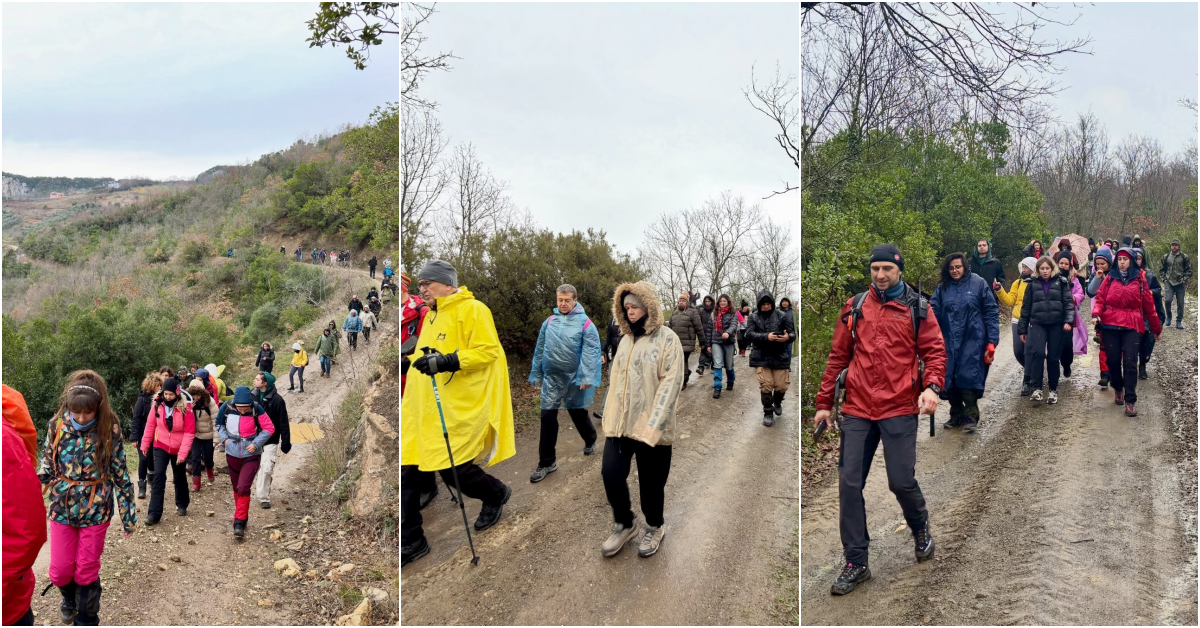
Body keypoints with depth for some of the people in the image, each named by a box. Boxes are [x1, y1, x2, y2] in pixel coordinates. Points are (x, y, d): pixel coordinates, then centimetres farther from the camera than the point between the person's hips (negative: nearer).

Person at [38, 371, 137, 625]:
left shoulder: (110, 427, -15)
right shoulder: (57, 423, -10)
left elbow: (120, 474, -8)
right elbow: (47, 460, 6)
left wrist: (128, 515, -6)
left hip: (95, 510, -2)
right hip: (61, 508, 2)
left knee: (87, 571, 9)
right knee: (60, 571, 10)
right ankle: (70, 597, 45)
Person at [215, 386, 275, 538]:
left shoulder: (256, 409, -20)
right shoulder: (227, 407, -13)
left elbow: (269, 428, -10)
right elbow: (219, 423, 8)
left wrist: (256, 443, -17)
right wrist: (224, 438, -5)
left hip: (251, 455, -3)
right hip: (232, 454, 4)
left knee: (243, 488, -13)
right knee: (236, 488, 15)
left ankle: (239, 523, -6)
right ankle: (242, 518, 32)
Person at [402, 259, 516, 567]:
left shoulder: (471, 310, -8)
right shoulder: (432, 316, 19)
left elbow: (489, 351, -17)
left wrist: (447, 361, -26)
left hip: (458, 408, -8)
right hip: (424, 408, 8)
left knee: (452, 469, -5)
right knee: (406, 469, 3)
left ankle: (496, 494, 27)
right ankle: (411, 541, 15)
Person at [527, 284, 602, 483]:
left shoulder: (584, 323, -9)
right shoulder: (549, 321, 3)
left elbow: (591, 352, -15)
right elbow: (539, 349, 10)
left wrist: (587, 377, -23)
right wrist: (536, 375, 11)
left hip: (574, 377, -3)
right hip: (552, 377, 3)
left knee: (578, 412, 14)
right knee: (547, 416, -1)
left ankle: (590, 441, 44)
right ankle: (547, 462, 7)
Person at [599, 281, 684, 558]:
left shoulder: (667, 339, -7)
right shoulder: (626, 340, 13)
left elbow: (670, 383, -14)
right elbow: (615, 382, 14)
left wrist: (652, 426, -21)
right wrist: (609, 419, 6)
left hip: (652, 426, -5)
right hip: (620, 423, 5)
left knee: (650, 481, 6)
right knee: (611, 474, -2)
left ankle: (654, 527, 32)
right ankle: (623, 524, 22)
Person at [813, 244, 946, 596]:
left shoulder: (917, 308, 3)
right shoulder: (854, 307, 9)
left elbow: (935, 351, 1)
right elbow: (838, 356, 11)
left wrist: (932, 387, -18)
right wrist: (824, 403, 11)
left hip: (900, 410, -2)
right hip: (857, 409, 3)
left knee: (902, 481, -2)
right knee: (849, 484, 0)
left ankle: (920, 529, 34)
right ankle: (855, 563, 13)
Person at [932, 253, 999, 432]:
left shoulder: (979, 283, -1)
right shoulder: (942, 288, 7)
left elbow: (991, 313, -2)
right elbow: (934, 312, 1)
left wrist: (992, 341, -6)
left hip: (972, 340, -3)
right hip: (949, 341, 3)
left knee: (968, 377, -7)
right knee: (949, 378, 5)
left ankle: (970, 417, 9)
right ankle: (956, 414, 23)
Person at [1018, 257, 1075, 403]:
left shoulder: (1061, 282, 5)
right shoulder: (1033, 284, 8)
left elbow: (1068, 302, 0)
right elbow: (1026, 307, 10)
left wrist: (1068, 321, -14)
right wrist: (1023, 329, 9)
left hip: (1057, 325, 0)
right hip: (1037, 324, 0)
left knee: (1053, 357, 4)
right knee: (1038, 352, -20)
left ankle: (1053, 390, 18)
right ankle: (1036, 388, -17)